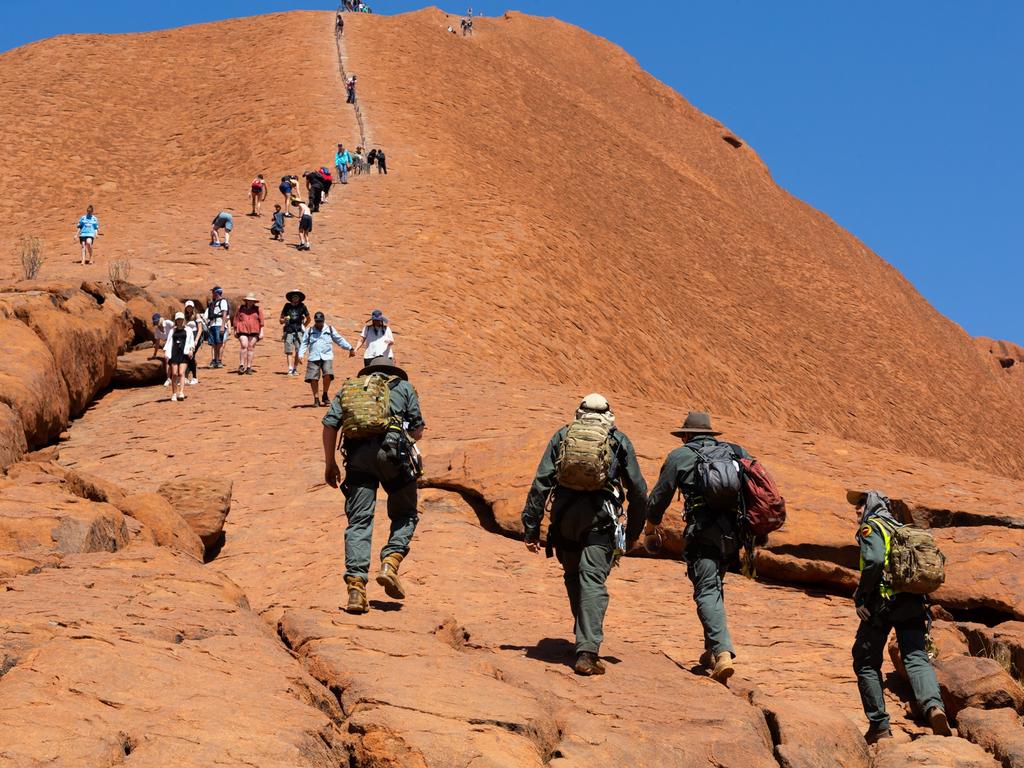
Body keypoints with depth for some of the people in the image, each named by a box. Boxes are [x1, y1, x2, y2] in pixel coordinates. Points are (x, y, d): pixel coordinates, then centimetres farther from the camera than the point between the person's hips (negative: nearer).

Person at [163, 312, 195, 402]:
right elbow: (168, 342, 12)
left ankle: (181, 393, -20)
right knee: (174, 374, -3)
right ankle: (174, 394, 5)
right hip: (174, 354, 2)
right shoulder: (172, 331, 16)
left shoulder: (188, 330, 12)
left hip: (184, 354, -2)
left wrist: (191, 349, -6)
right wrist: (166, 352, 0)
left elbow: (191, 341, 13)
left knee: (181, 373, -13)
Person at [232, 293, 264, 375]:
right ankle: (241, 365, -10)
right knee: (244, 346, -14)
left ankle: (249, 367, 4)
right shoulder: (240, 308, 9)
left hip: (254, 331, 0)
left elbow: (261, 322, 7)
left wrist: (261, 332, 1)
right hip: (243, 330, 0)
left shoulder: (258, 309, 8)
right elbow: (236, 320, 14)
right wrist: (235, 330, 12)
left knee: (251, 347, 0)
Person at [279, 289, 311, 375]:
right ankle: (290, 369, -13)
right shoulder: (287, 306, 8)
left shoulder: (302, 306, 7)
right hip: (288, 332, 0)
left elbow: (308, 319, 21)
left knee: (298, 352, -6)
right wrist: (284, 320, -8)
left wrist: (303, 326, 11)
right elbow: (281, 320, 12)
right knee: (289, 351, -8)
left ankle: (295, 369, 6)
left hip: (298, 332, 0)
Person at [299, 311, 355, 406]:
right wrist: (300, 355, -3)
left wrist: (350, 348, 10)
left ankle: (325, 395, -1)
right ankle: (316, 399, 7)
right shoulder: (309, 331, 15)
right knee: (313, 378, -8)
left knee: (328, 374, -22)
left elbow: (340, 340, 16)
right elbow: (304, 344, 11)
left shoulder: (330, 329, 15)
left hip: (327, 357, -1)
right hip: (314, 358, 1)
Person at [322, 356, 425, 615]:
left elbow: (330, 424, 12)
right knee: (405, 515, 16)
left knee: (358, 521, 2)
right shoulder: (403, 386, 23)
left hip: (358, 455, 1)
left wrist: (330, 464, 18)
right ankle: (390, 563, -6)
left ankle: (356, 586, -9)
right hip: (394, 451, -1)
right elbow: (418, 429, 14)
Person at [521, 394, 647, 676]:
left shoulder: (562, 436, 14)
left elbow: (540, 483, 5)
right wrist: (633, 532, 21)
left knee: (573, 577, 20)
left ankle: (586, 640, 32)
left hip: (565, 515, 2)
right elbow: (638, 490, 10)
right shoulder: (619, 441, 13)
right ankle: (587, 652, -17)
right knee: (592, 581, -6)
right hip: (601, 516, -2)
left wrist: (531, 527, 6)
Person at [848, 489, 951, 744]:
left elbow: (874, 561, -16)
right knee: (917, 658, -7)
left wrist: (860, 596, -9)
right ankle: (933, 706, -35)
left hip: (883, 601, -6)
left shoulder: (870, 526, 3)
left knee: (866, 662, 7)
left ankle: (879, 725, 4)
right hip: (914, 602, 6)